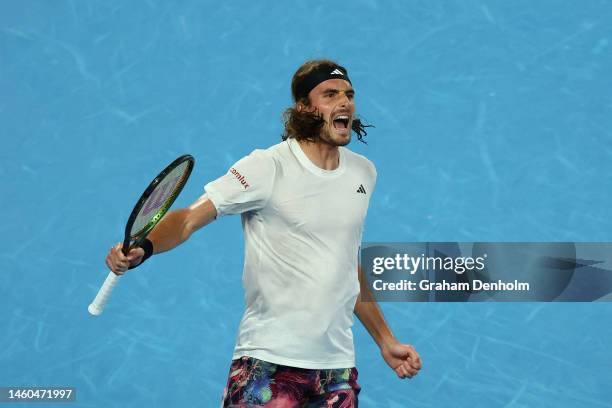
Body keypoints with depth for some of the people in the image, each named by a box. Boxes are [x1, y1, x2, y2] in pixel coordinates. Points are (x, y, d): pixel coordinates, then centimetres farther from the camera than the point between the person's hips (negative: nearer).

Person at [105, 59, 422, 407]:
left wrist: (385, 340, 23)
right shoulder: (268, 167, -8)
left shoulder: (364, 172, 11)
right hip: (268, 364, -5)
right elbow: (190, 218, -15)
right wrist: (143, 248, -35)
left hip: (338, 366, 6)